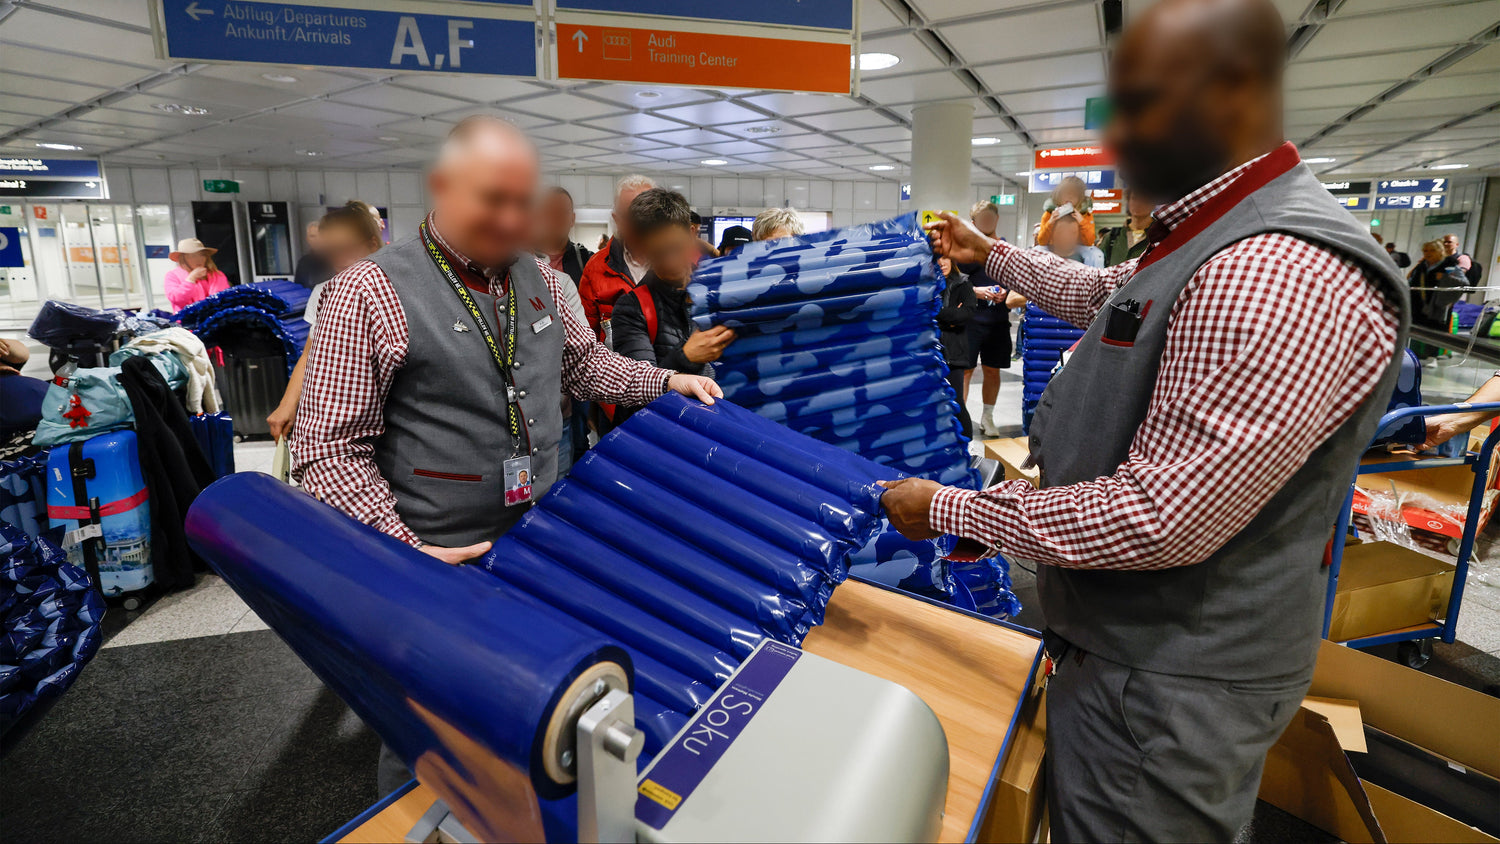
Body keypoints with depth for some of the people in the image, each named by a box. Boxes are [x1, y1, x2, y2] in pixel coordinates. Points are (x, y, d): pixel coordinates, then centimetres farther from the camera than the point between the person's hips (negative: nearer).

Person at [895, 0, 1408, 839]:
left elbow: (1160, 520, -31)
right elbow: (1106, 295, 26)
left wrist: (950, 510, -21)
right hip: (1138, 636, 10)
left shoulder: (1281, 278, -30)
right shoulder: (1211, 238, 6)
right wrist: (991, 254, 29)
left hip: (1172, 681, -9)